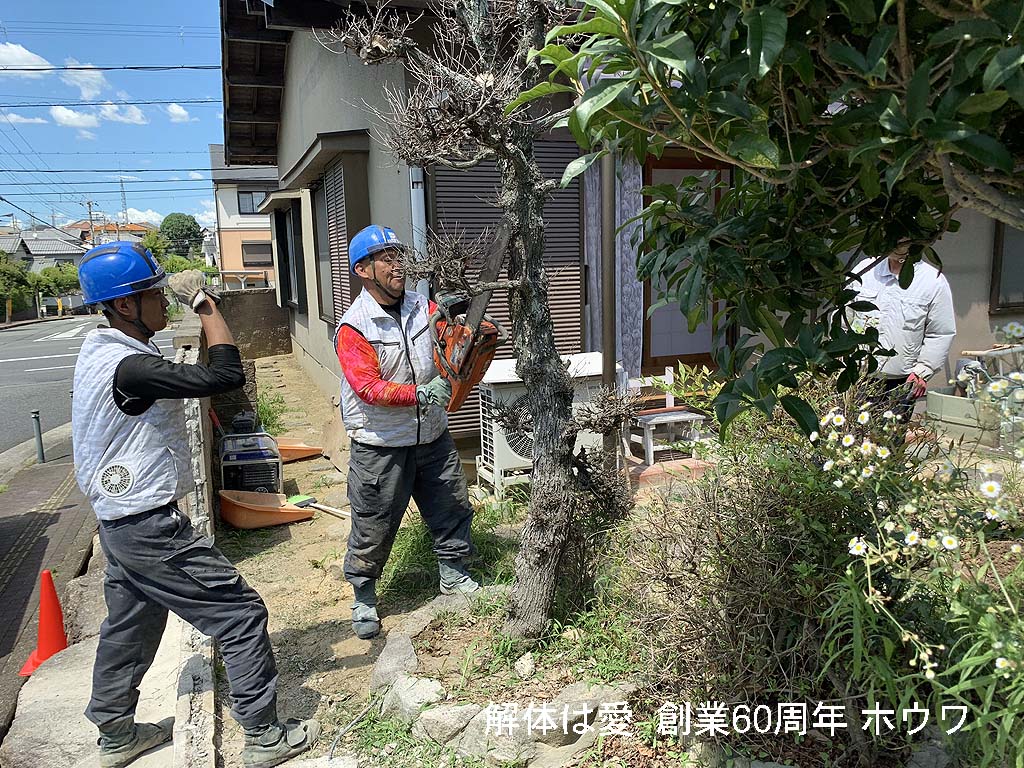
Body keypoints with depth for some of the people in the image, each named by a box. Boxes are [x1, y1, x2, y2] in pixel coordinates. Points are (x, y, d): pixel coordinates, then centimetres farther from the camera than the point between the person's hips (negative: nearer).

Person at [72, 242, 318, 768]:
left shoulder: (99, 348, 5)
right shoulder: (128, 367, -26)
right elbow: (226, 375, -29)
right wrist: (204, 302, -20)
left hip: (120, 523, 10)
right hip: (152, 530, -10)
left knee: (128, 627, 25)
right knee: (242, 615, -1)